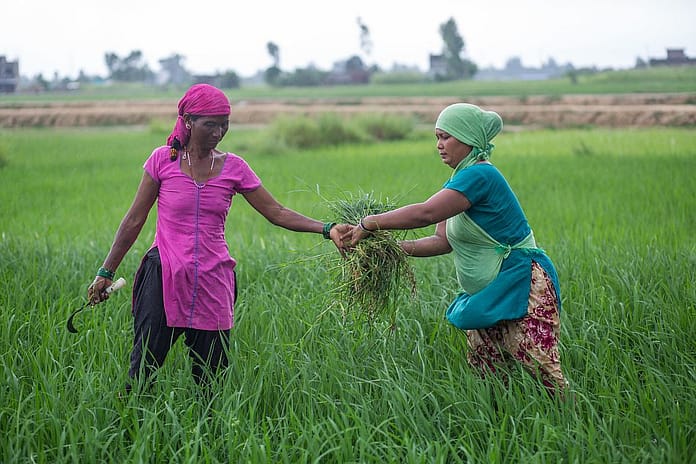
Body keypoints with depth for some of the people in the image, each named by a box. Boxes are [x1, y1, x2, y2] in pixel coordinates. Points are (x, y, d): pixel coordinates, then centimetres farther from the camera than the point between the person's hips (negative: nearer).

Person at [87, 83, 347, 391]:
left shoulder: (234, 167, 5)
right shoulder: (163, 160, -1)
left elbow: (276, 213, 5)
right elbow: (134, 220, 5)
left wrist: (326, 229, -7)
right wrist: (106, 273, 5)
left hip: (213, 284, 2)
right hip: (164, 279, -2)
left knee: (210, 378, 2)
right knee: (143, 369, -6)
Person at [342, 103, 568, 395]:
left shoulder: (479, 175, -18)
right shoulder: (458, 182, 13)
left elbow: (426, 213, -27)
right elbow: (442, 241, 9)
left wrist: (369, 224, -19)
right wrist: (395, 247, -4)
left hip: (522, 291, -10)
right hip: (488, 297, 10)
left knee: (544, 374, -12)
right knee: (483, 376, 9)